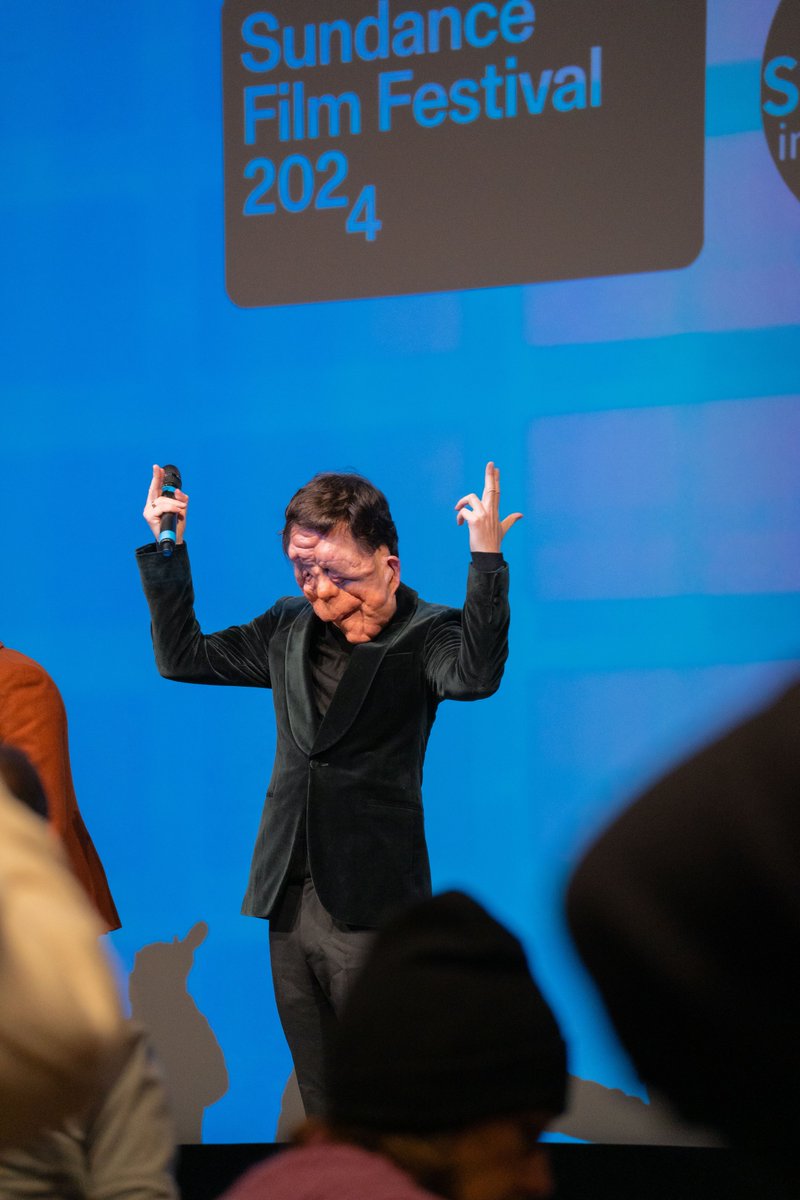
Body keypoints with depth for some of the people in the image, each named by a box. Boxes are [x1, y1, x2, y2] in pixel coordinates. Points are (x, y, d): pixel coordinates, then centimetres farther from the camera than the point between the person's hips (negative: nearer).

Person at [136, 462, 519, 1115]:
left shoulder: (425, 634, -5)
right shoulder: (289, 629, 13)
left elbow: (477, 675, -26)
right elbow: (183, 657, 20)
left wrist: (486, 557, -36)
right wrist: (166, 554, 11)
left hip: (370, 910, -6)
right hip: (289, 901, 6)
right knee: (324, 1104, 12)